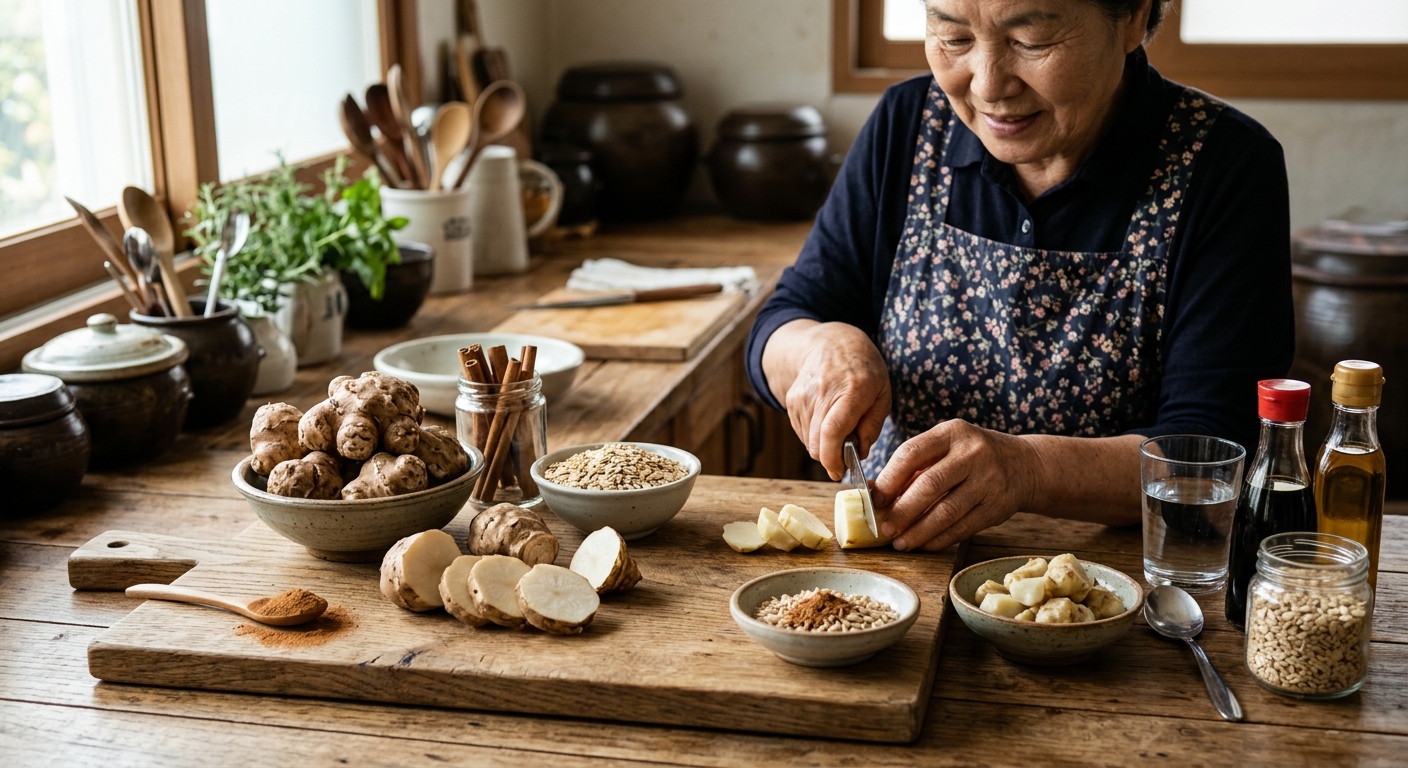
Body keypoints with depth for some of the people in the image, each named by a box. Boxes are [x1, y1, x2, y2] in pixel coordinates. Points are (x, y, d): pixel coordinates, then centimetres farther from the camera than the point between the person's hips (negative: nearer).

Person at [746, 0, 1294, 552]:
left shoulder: (1227, 167, -10)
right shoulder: (908, 124, 1)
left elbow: (1218, 454, -17)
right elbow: (779, 329, 5)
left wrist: (1026, 469, -33)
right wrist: (826, 345, -18)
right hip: (893, 567, 3)